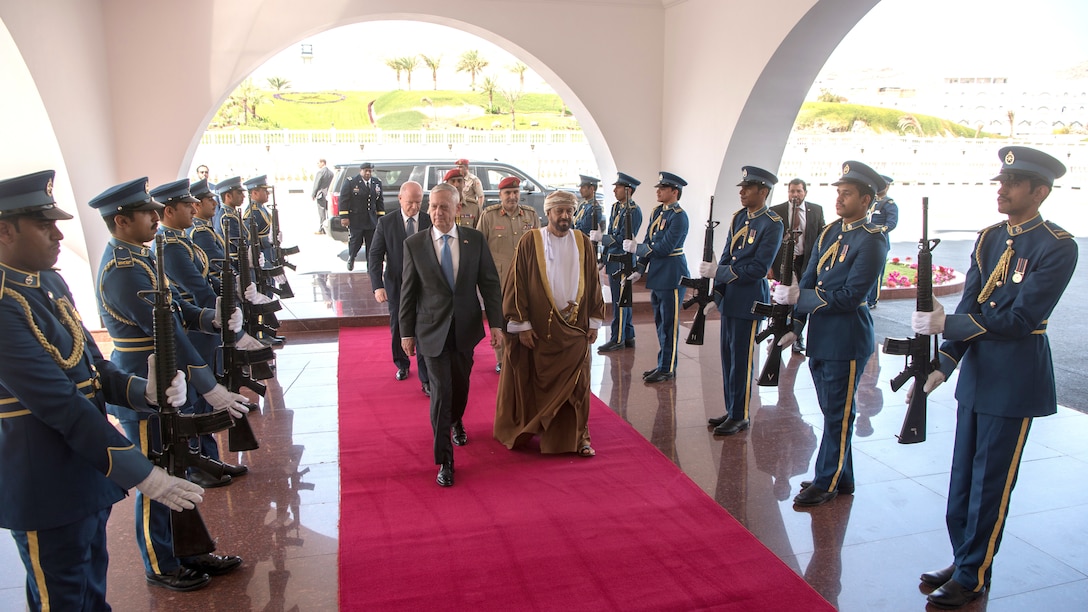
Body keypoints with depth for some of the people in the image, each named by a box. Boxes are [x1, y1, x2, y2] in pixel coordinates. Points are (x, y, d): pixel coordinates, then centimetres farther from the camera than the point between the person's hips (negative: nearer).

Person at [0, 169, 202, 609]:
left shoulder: (51, 283, 6)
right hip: (48, 490, -9)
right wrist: (143, 476, -25)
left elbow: (91, 368, 9)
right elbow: (60, 404, -27)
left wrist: (144, 391, -12)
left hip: (87, 473, 9)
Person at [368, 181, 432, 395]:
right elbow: (375, 256, -7)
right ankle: (402, 365, 41)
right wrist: (378, 286, -17)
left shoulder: (431, 222, -4)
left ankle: (426, 379, 5)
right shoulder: (385, 223, -5)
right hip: (396, 286, 1)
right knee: (398, 329, 16)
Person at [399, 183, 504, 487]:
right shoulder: (414, 243, -5)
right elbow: (408, 291, -1)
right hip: (432, 330, -2)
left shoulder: (475, 239, -3)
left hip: (466, 328, 2)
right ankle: (444, 460, 6)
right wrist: (406, 332, 0)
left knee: (461, 384, 18)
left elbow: (490, 283, 0)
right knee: (441, 391, -5)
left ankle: (456, 422, 52)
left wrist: (496, 324, -5)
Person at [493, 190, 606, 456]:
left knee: (576, 385, 5)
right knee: (534, 382, 9)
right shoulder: (531, 242, -6)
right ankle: (525, 431, 28)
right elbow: (517, 284, -6)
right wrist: (521, 325, -10)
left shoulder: (583, 243, 4)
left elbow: (593, 284, 8)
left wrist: (594, 322, 6)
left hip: (574, 330, 2)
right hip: (538, 329, -2)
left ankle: (577, 436, 17)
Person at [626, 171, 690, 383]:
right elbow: (648, 243, 15)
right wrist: (639, 270, 10)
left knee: (669, 323, -1)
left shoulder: (679, 216, -14)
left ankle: (667, 368, 7)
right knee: (660, 322, 15)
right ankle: (663, 364, 25)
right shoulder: (657, 212, 12)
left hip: (672, 276, -9)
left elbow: (665, 248, -20)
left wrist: (635, 248, -15)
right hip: (657, 274, 9)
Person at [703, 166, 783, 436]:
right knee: (728, 356, 13)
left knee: (742, 359, 0)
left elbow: (758, 269, -19)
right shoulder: (739, 217, 9)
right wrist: (717, 292, 3)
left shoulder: (772, 225, -13)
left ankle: (740, 416, 12)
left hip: (750, 300, -7)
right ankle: (731, 409, 26)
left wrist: (717, 272, -20)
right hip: (729, 297, 7)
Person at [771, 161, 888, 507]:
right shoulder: (829, 232, 10)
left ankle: (827, 482, 16)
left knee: (838, 413, 4)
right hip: (820, 335, 8)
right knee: (832, 410, 16)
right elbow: (808, 281, 11)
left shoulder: (871, 241, -13)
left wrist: (797, 297, -22)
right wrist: (794, 326, 4)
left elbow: (850, 296, -21)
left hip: (847, 341, -8)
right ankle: (841, 479, 30)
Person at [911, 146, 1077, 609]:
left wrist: (945, 324, -24)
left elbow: (1020, 318, -20)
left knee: (991, 483, 4)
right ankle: (962, 559, 30)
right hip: (976, 374, 7)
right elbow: (970, 308, 1)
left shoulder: (1057, 248, -13)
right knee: (962, 477, 14)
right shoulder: (989, 239, 7)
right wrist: (943, 366, -9)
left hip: (1015, 382, -6)